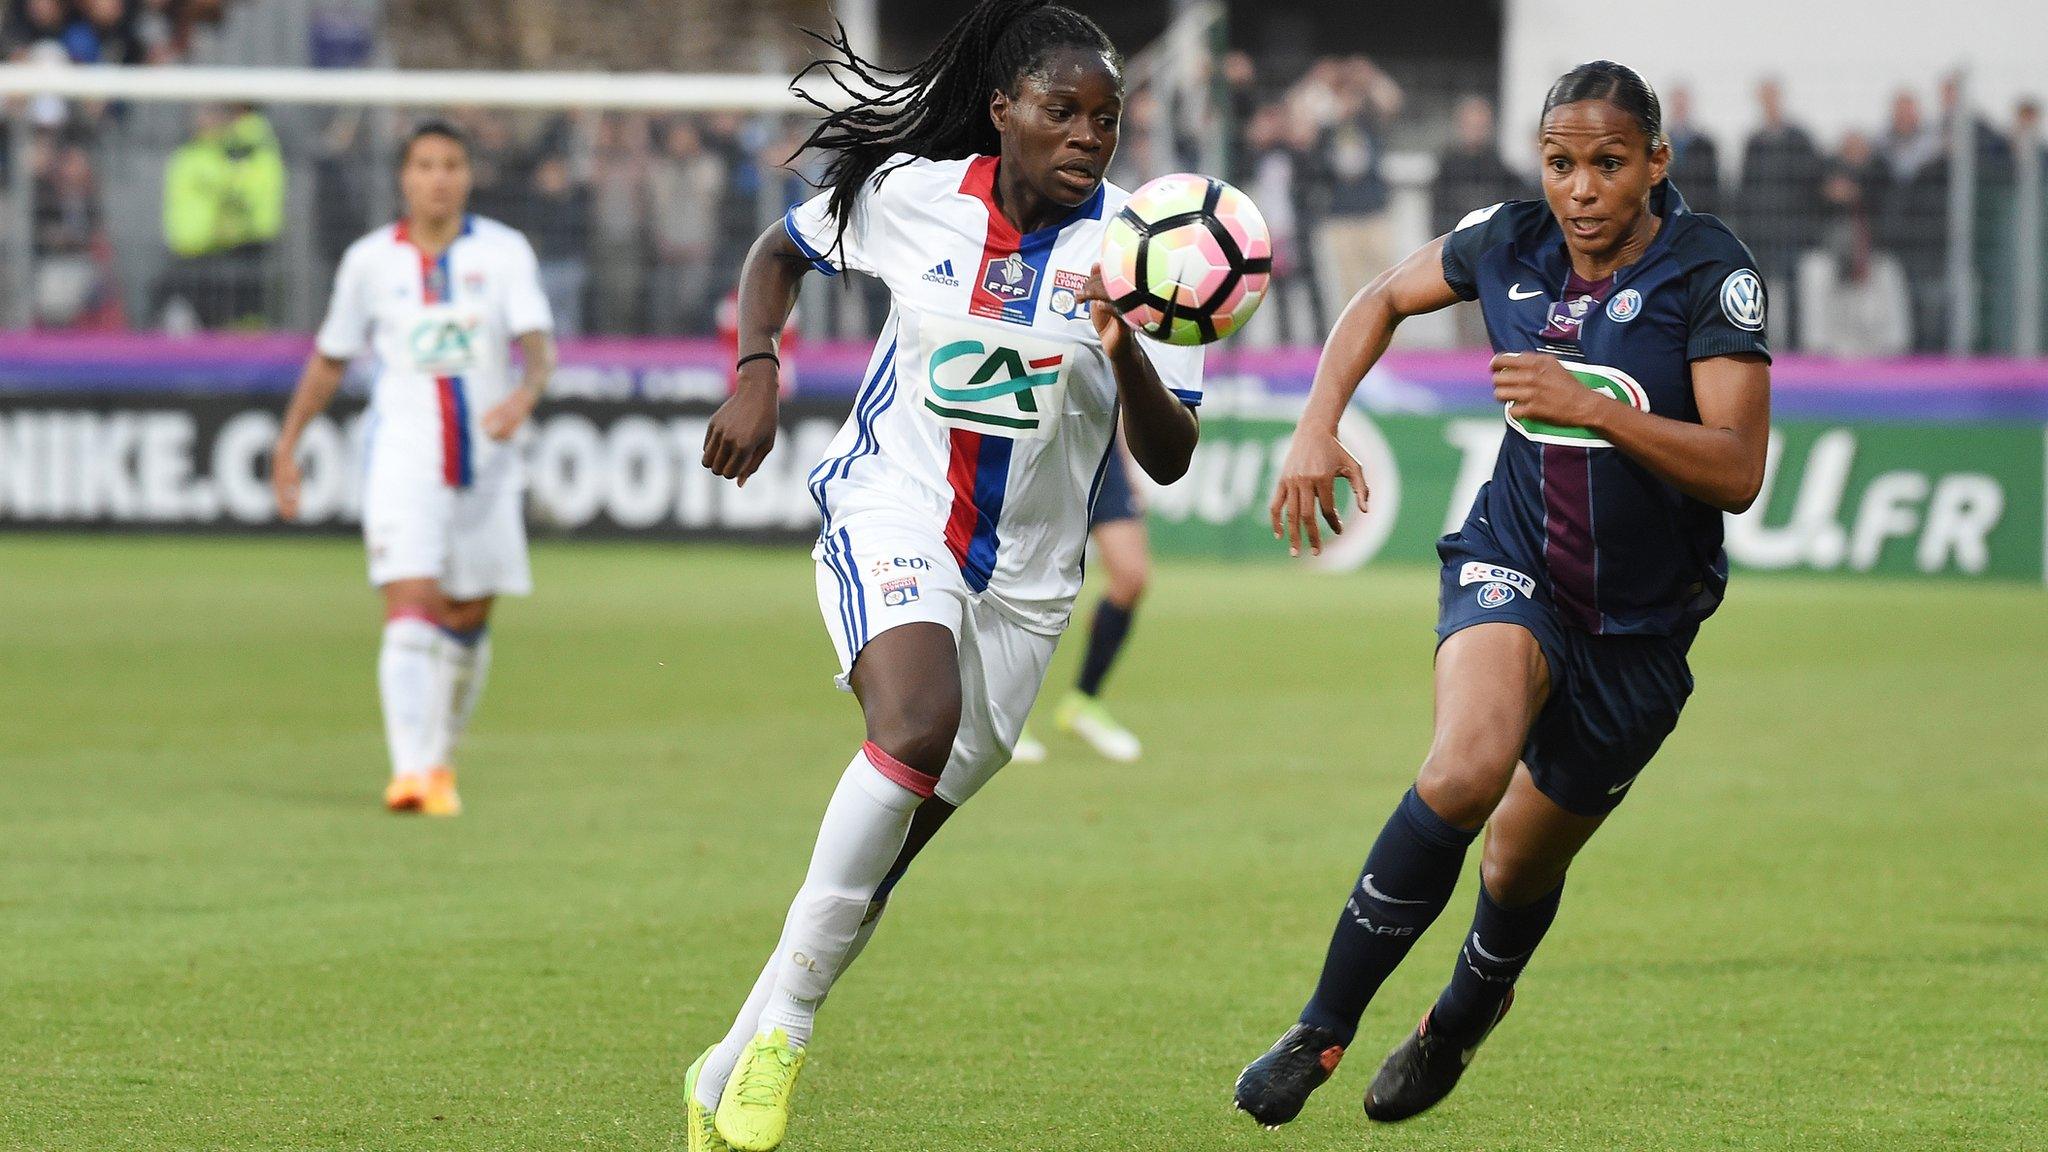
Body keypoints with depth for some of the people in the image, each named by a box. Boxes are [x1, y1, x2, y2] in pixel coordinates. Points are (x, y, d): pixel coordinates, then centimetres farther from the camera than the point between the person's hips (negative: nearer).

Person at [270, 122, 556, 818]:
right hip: (402, 461, -2)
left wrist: (526, 394, -30)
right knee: (410, 608, -18)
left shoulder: (504, 252, 1)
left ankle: (440, 761, 29)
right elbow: (330, 359, 14)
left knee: (468, 621, 10)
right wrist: (287, 443, 14)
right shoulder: (370, 261, 3)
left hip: (487, 464, 2)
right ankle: (408, 771, -27)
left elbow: (538, 342, -10)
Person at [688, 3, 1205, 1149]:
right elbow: (783, 250, 16)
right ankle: (780, 1023, -26)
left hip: (1025, 573, 2)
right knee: (919, 719, -33)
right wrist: (757, 374, 1)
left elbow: (1169, 460, -10)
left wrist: (1124, 353, -28)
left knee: (887, 848, 5)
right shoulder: (911, 193, -5)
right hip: (891, 514, -2)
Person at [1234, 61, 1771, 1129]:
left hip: (1643, 621, 0)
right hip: (1513, 568, 0)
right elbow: (1383, 299, 14)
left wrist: (1592, 407, -32)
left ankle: (1459, 1021, 48)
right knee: (1466, 769, -30)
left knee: (1523, 860, 13)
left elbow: (1736, 471, -22)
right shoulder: (1509, 244, -7)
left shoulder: (1710, 272, -16)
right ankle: (1321, 1031, -21)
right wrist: (1317, 426, 0)